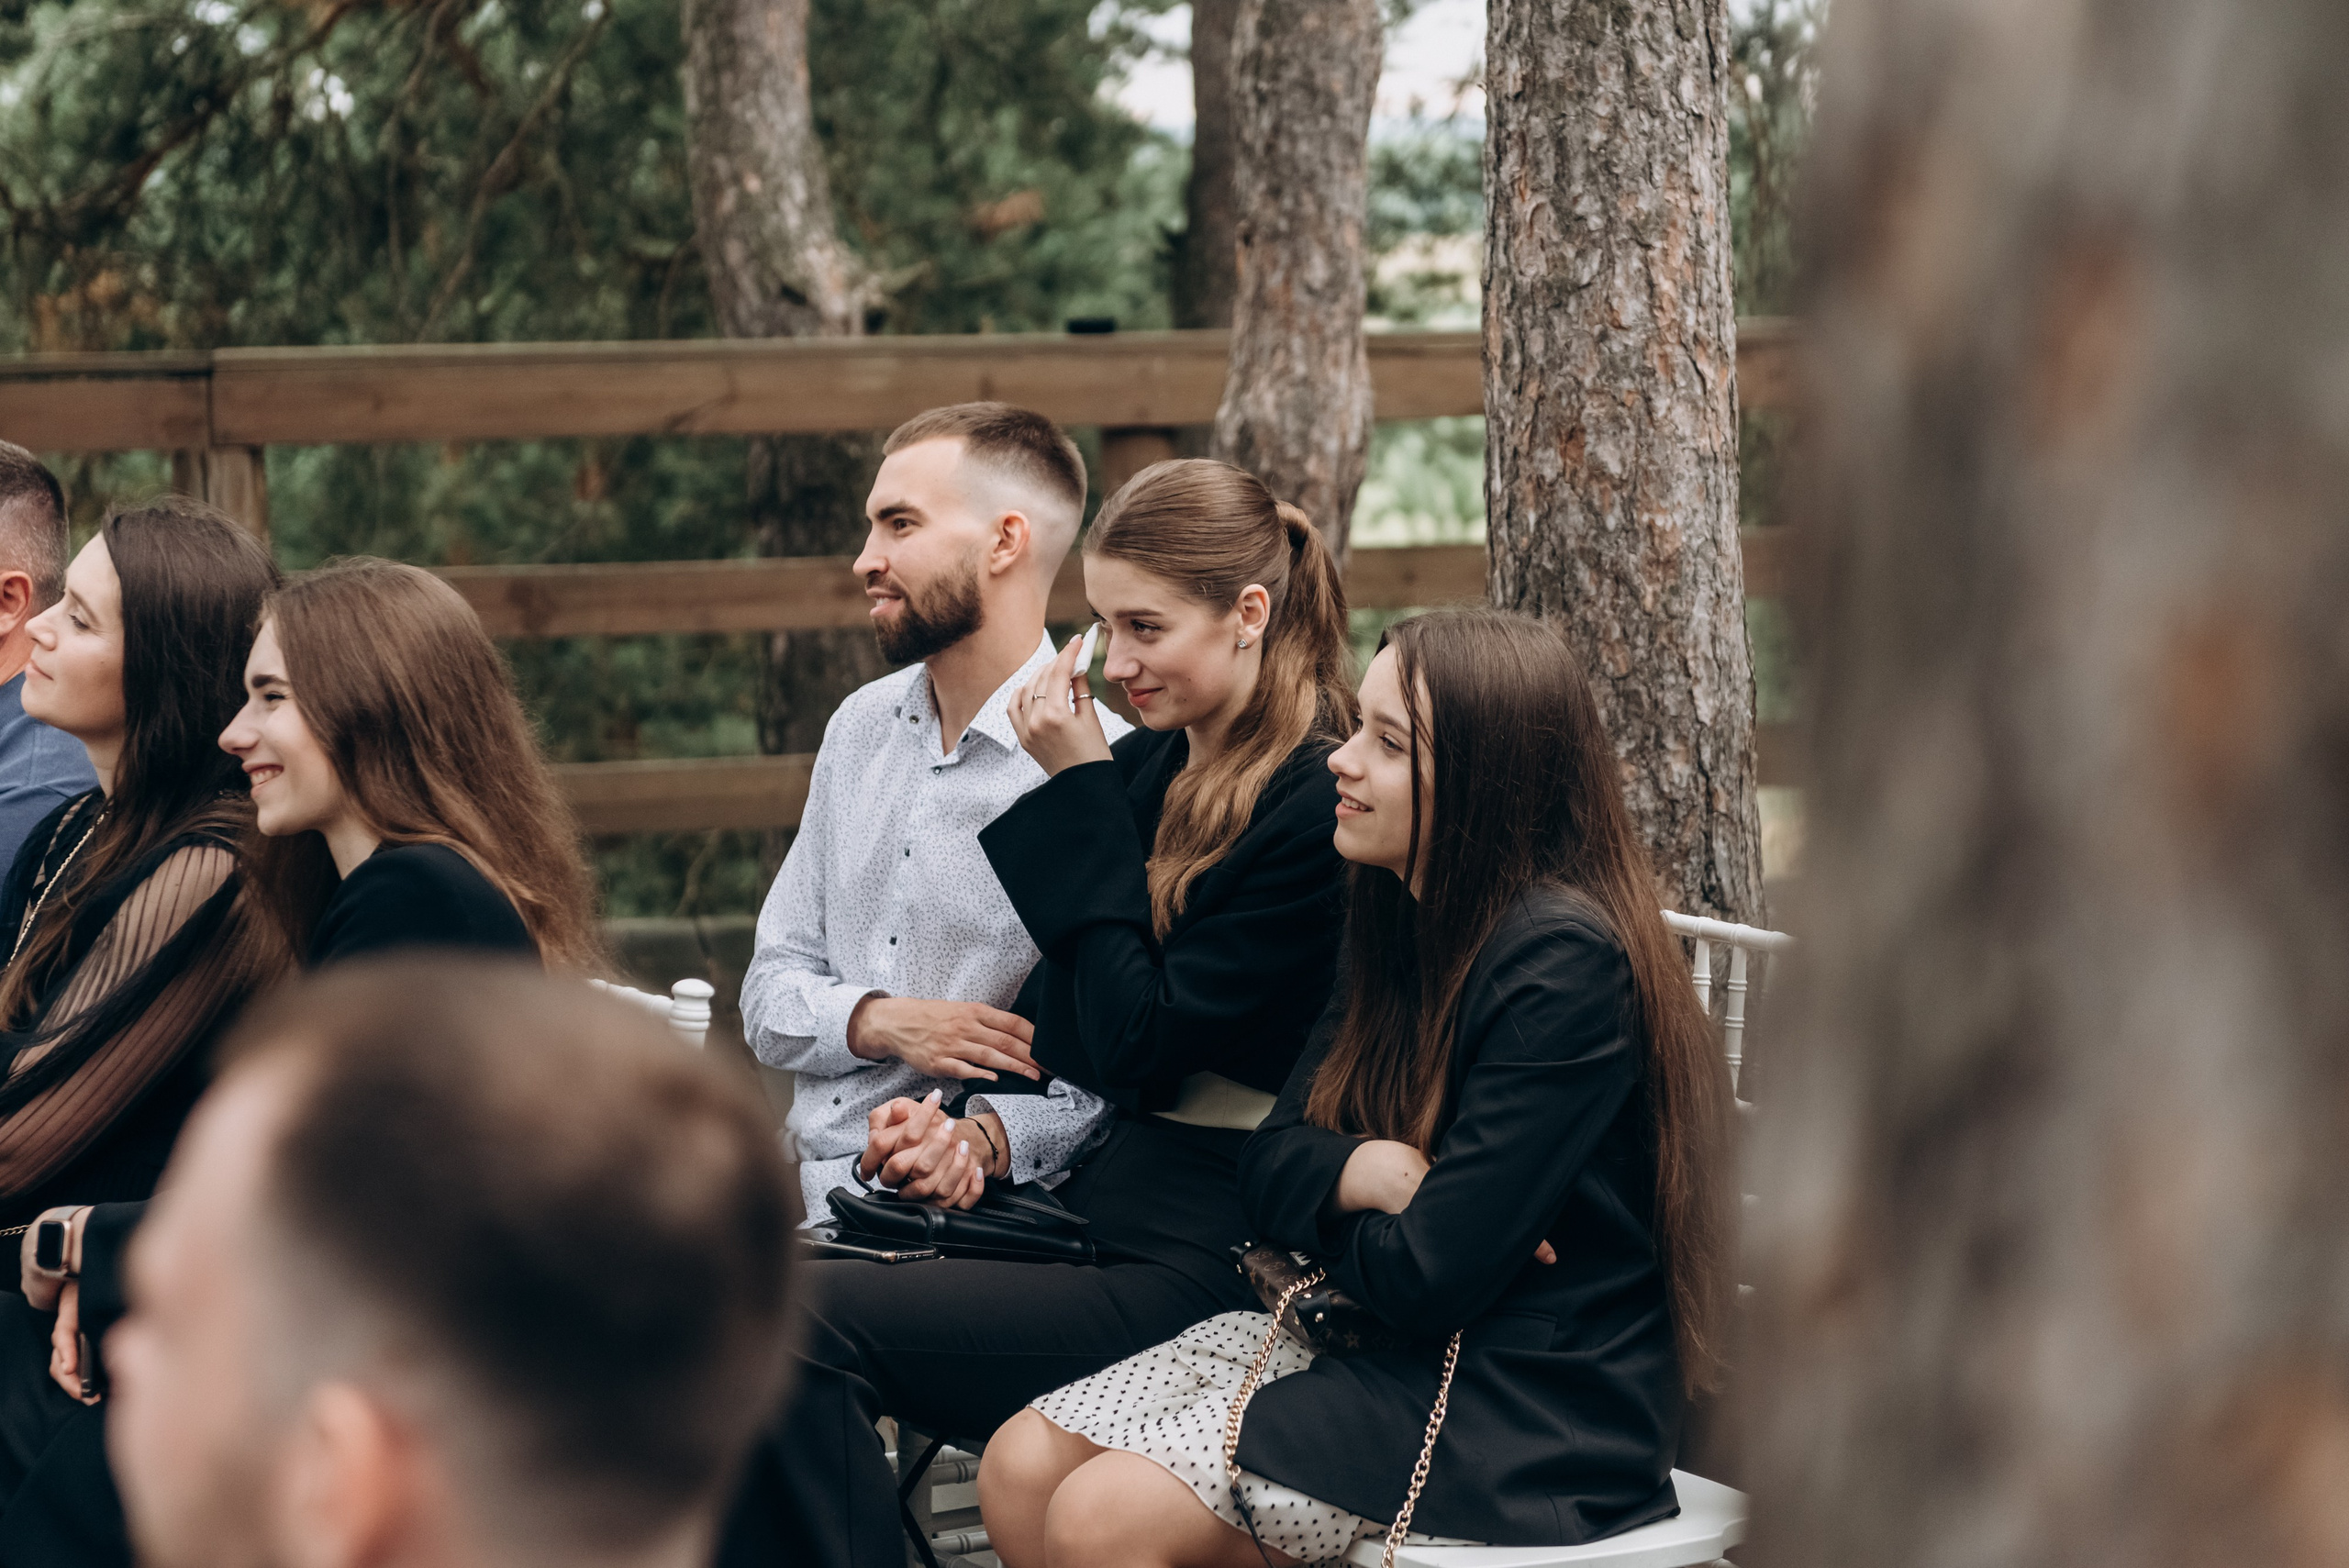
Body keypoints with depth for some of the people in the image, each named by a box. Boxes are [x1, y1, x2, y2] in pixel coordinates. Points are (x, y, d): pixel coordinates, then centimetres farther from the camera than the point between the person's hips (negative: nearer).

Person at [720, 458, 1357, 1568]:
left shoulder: (1316, 805, -11)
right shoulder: (1149, 768, 15)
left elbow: (1136, 1043, -15)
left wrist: (1083, 792, -10)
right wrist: (982, 1132, -5)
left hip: (1198, 1264, -8)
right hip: (1094, 1206, 8)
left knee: (806, 1320, -22)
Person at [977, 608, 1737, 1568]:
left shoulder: (1566, 965, -20)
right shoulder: (1399, 925, 10)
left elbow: (1426, 1279, -22)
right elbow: (1267, 1164, 10)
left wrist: (1326, 1202, 0)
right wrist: (1362, 1171, -13)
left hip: (1523, 1416, -9)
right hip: (1368, 1343, 9)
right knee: (1022, 1467, -7)